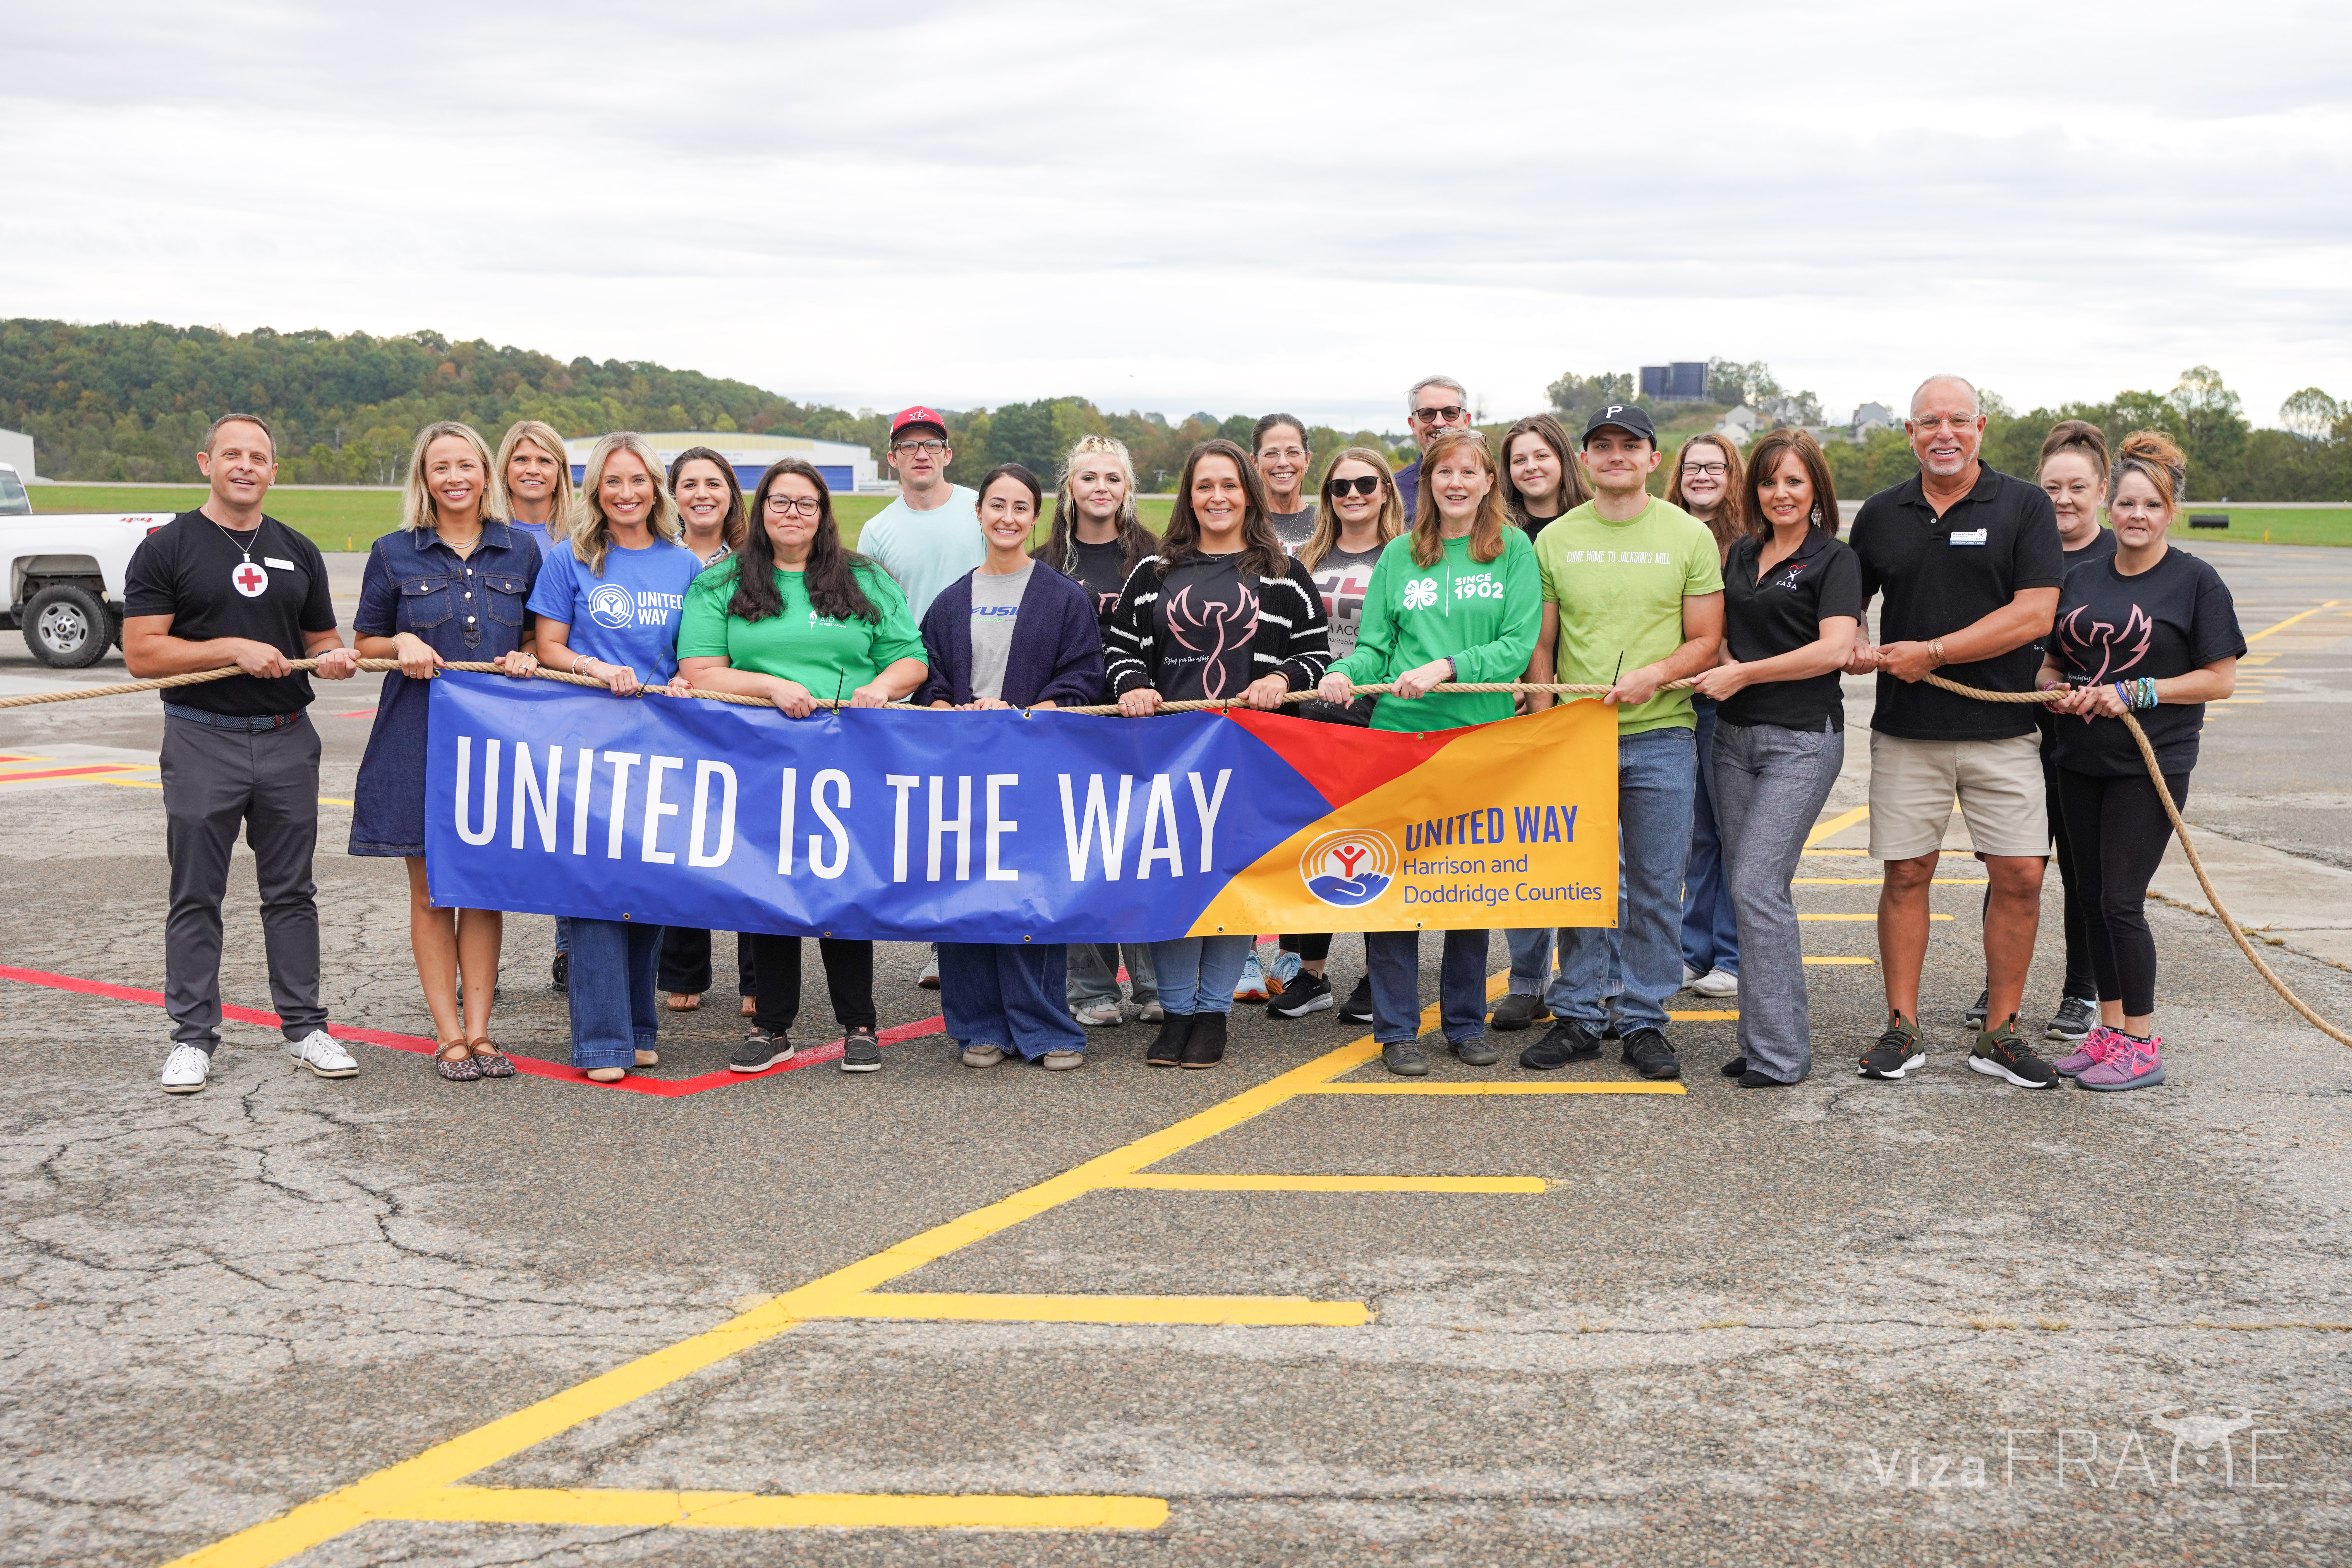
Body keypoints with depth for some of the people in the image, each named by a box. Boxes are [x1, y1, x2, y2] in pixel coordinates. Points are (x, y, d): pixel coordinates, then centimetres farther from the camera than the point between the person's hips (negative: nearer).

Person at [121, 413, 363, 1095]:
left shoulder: (298, 552, 13)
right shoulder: (167, 548, -1)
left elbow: (320, 641, 19)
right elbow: (142, 653, -7)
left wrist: (337, 657, -5)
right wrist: (234, 649, -17)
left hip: (288, 739, 4)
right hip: (203, 739, -3)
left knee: (291, 891, 9)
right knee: (196, 896, 3)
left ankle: (304, 1026, 16)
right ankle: (193, 1036, 11)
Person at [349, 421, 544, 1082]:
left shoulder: (521, 551, 7)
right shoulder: (394, 554, 3)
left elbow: (538, 635, 16)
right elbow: (365, 643, 9)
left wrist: (526, 657, -6)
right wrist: (402, 645, -11)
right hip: (418, 735, -1)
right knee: (431, 887, 3)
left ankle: (478, 1029, 12)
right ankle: (448, 1033, 10)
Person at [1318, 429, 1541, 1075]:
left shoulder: (1514, 550, 5)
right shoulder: (1399, 555, 10)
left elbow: (1520, 644, -5)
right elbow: (1374, 647, 9)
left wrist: (1446, 668, -17)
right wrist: (1344, 673, -13)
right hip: (1399, 733, 1)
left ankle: (1466, 1021, 21)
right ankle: (1396, 1028, 9)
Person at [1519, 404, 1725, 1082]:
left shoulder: (1689, 536, 3)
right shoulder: (1555, 540, 7)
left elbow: (1707, 641, 3)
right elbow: (1541, 646, 10)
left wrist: (1653, 675, -15)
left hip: (1660, 735, -1)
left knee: (1656, 888, 4)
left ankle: (1646, 1022, 15)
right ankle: (1577, 1018, 17)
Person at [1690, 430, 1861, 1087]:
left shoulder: (1834, 560, -4)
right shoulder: (1740, 554, 14)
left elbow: (1835, 648, -16)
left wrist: (1743, 675, -13)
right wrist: (1721, 670, 1)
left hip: (1802, 738, -7)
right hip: (1735, 735, 7)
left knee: (1758, 886, -13)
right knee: (1746, 887, 8)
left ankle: (1780, 1051, -5)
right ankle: (1763, 1038, 15)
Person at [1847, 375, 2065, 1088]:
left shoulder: (2025, 506, 0)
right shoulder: (1881, 514, 9)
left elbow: (2035, 614, -10)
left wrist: (1932, 652, -13)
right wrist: (1854, 648, -4)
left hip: (2003, 730, -1)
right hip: (1906, 729, 2)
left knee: (2020, 875, -2)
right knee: (1906, 873, 2)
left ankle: (2000, 1034, 11)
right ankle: (1902, 1029, 13)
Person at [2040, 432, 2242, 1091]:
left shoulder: (2196, 581, -4)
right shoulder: (2079, 578, 10)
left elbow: (2221, 679, -7)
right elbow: (2051, 662, 18)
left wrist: (2134, 693, -15)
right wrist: (2059, 689, -5)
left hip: (2152, 764, -5)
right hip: (2080, 761, 5)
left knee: (2121, 901, -8)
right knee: (2093, 897, 9)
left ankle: (2143, 1045, 4)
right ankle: (2110, 1028, 20)